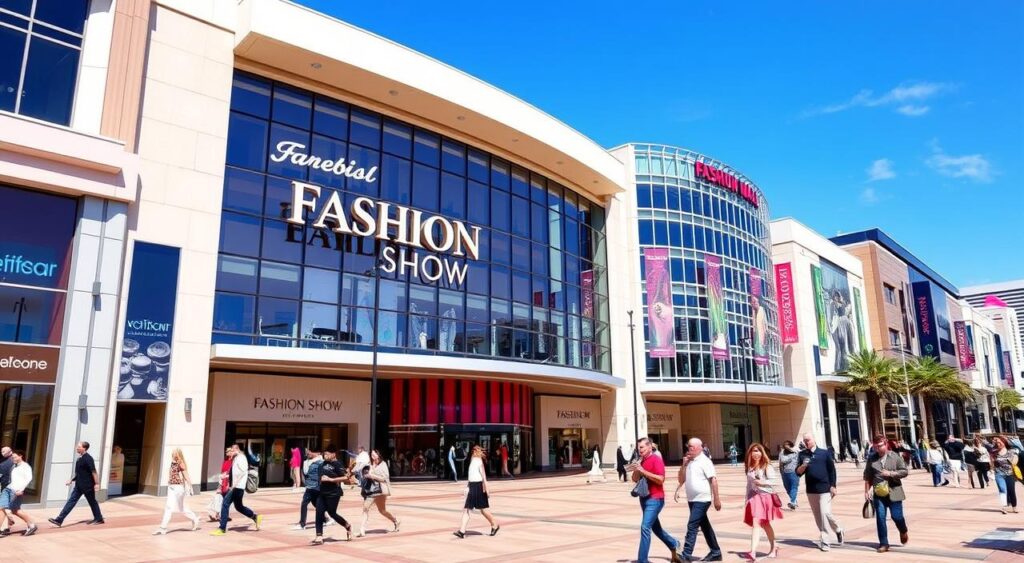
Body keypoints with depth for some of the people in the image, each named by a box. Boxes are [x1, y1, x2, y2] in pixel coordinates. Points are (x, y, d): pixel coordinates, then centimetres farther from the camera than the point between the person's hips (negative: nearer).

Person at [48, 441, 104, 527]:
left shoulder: (88, 458, -19)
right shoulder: (80, 458, 8)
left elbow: (93, 472, -21)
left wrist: (97, 483, -23)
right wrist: (71, 480, 13)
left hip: (87, 485, -8)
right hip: (79, 485, 8)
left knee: (92, 502, 5)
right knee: (71, 501, 5)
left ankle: (99, 519, 19)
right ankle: (59, 520, 7)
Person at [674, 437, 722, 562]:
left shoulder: (705, 461, -11)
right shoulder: (689, 461, 12)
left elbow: (713, 480, -14)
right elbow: (681, 479, 12)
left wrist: (716, 499, -16)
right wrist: (684, 464, -2)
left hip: (702, 499, -8)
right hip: (692, 499, 8)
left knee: (692, 526, -11)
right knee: (705, 526, 15)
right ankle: (715, 552, 25)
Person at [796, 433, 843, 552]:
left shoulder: (824, 453, -1)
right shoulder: (802, 455, 6)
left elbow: (832, 470, -1)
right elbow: (798, 472, 4)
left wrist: (833, 486, -6)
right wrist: (803, 466, -16)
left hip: (825, 488, -4)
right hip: (811, 490, 4)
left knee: (825, 513, -11)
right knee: (818, 516, 8)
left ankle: (826, 541, 7)